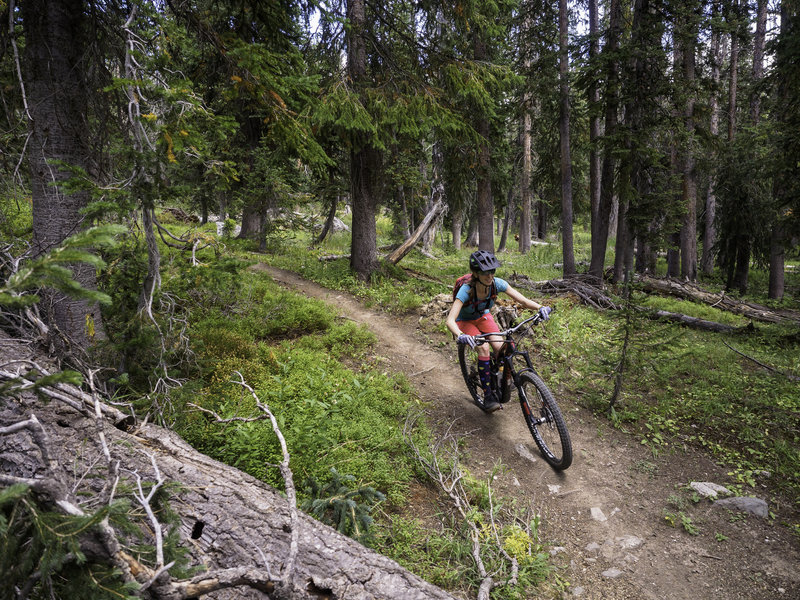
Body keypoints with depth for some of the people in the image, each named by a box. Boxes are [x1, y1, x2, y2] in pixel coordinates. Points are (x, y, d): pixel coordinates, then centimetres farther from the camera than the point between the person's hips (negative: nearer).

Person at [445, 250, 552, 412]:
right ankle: (488, 396, -17)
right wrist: (460, 336, -64)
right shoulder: (466, 290, -36)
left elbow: (524, 301, -26)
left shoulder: (496, 283, -25)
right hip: (465, 321, -3)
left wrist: (541, 308, -45)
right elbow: (450, 321, -44)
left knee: (501, 348, -20)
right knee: (484, 348, -28)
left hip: (483, 317, 4)